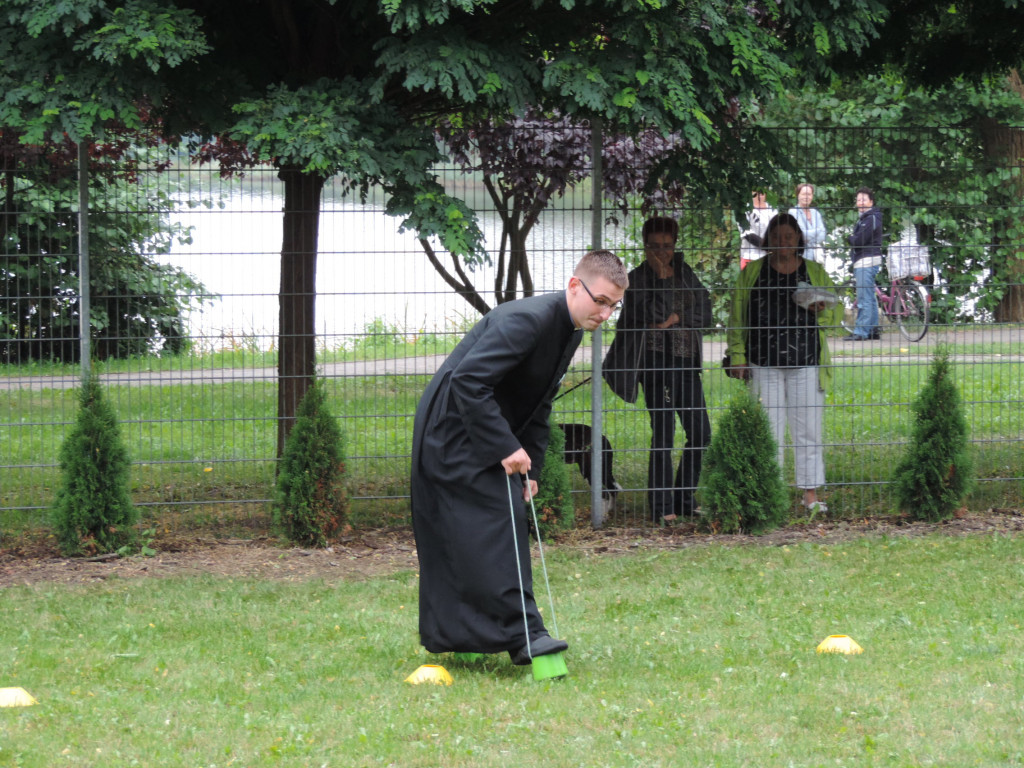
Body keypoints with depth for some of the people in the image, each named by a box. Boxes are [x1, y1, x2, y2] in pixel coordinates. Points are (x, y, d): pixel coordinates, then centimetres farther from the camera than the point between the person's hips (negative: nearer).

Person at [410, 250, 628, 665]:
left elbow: (538, 405, 17)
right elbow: (468, 380, -32)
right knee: (498, 519, -17)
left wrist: (529, 468, 9)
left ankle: (447, 635, 16)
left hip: (484, 435, 10)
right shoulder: (526, 319, -25)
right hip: (452, 431, -10)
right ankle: (522, 634, -21)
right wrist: (506, 448, -30)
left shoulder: (568, 331, 8)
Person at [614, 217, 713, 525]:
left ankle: (685, 500, 17)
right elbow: (654, 315, -10)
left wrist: (677, 317, -7)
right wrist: (661, 278, -10)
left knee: (700, 432, 4)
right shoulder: (637, 279, 0)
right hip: (656, 361, -5)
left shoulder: (685, 273, 13)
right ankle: (662, 507, -4)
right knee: (663, 433, -9)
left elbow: (705, 314, 4)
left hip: (687, 362, 6)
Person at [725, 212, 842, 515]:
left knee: (808, 430, -1)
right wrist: (737, 357, 3)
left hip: (806, 365, 0)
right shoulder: (752, 273, 9)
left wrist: (821, 310, -10)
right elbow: (737, 317, 10)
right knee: (767, 431, 0)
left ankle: (811, 493, 5)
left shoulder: (816, 272, 10)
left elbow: (836, 314, 13)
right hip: (764, 365, 0)